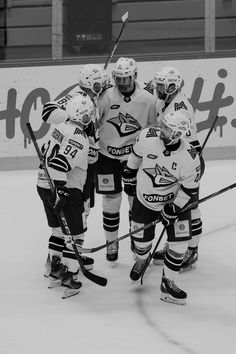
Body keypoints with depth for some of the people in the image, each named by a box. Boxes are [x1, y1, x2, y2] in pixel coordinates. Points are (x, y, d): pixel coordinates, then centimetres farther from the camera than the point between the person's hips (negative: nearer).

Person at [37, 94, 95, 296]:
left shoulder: (58, 128, 5)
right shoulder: (79, 140, -22)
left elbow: (45, 153, 18)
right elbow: (59, 164, -31)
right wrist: (59, 191, -31)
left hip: (43, 186, 9)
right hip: (66, 191, -9)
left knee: (59, 228, 23)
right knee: (74, 233, 3)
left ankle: (55, 266, 31)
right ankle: (67, 274, 4)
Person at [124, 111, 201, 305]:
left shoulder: (190, 158, -28)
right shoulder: (147, 137, -23)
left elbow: (190, 190, -16)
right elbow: (137, 154, 1)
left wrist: (174, 209, -20)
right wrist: (131, 172, 15)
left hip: (175, 200, -2)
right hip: (145, 199, 2)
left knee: (180, 240, -10)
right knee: (142, 238, 9)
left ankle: (168, 283, 6)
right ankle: (142, 259, 47)